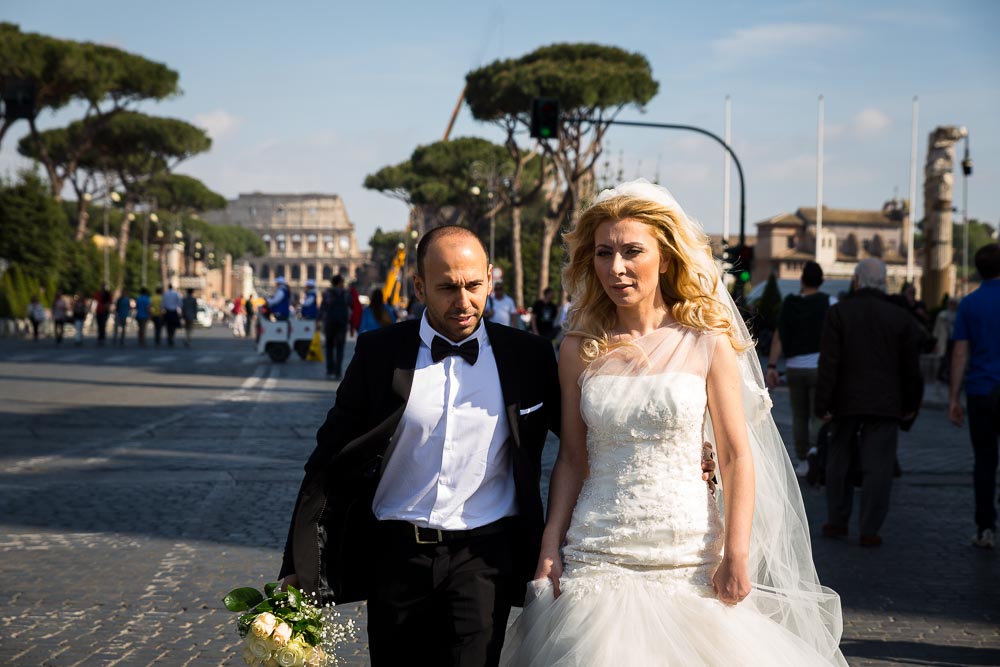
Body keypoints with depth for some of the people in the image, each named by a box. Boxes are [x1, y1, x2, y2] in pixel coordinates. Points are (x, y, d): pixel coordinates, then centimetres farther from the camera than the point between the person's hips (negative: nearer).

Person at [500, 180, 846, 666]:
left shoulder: (707, 344, -2)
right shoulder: (579, 349, 4)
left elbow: (736, 457, -2)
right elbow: (572, 458, 6)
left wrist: (737, 555, -9)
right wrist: (550, 546, -2)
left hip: (688, 550, -1)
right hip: (597, 558, 1)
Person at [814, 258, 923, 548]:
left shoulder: (838, 313, -4)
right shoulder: (900, 317, 2)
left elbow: (828, 363, -9)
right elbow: (911, 368, 4)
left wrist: (823, 404, -6)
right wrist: (910, 405, 13)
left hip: (846, 402, 0)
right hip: (884, 404, 0)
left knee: (839, 461, 14)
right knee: (877, 467, 1)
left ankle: (837, 521, 20)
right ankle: (870, 530, -1)